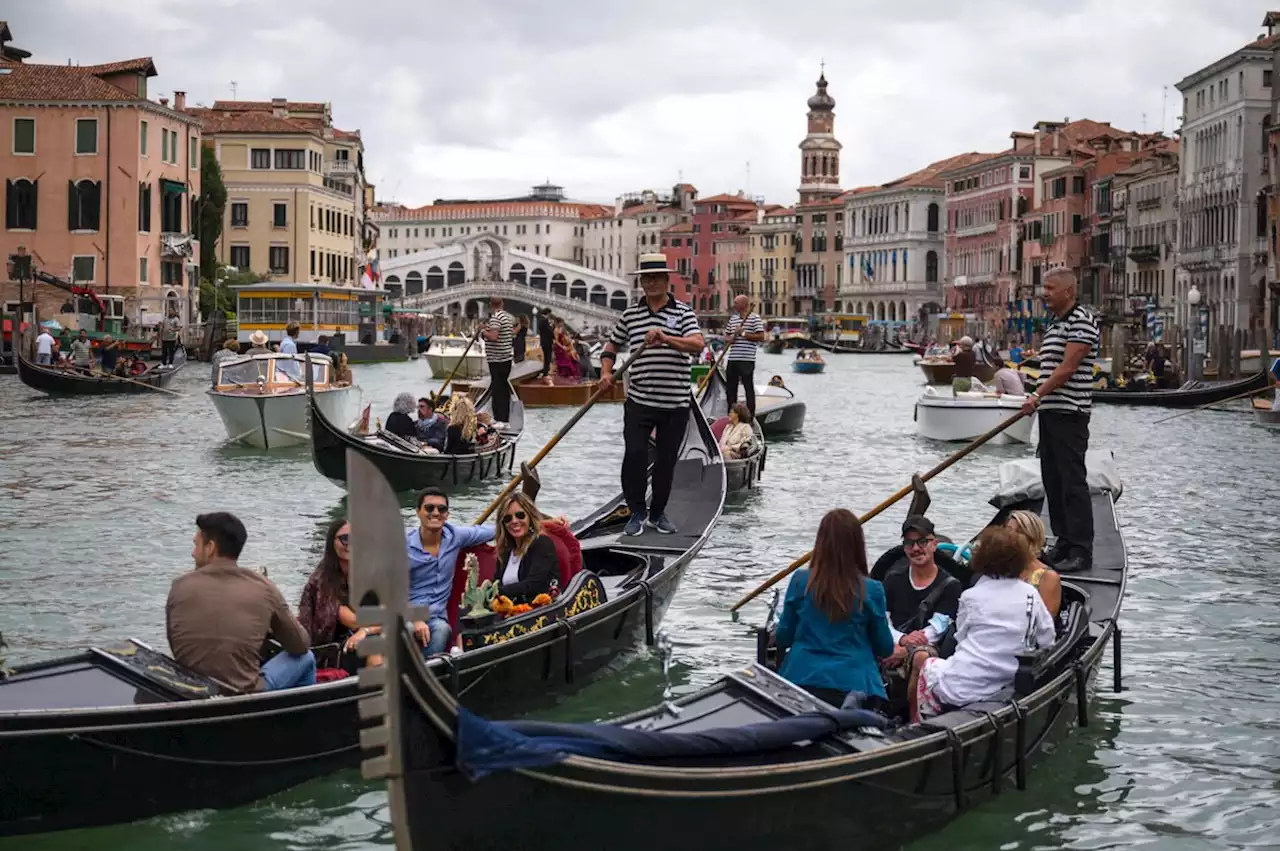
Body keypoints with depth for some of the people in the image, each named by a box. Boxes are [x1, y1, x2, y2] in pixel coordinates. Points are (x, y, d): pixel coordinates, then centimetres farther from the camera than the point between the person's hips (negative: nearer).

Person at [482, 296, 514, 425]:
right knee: (505, 387, 14)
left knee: (497, 387, -5)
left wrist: (483, 331, -8)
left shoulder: (495, 317, -16)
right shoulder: (507, 316, 11)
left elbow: (493, 336, -26)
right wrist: (488, 327, 22)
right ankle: (505, 417, 19)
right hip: (507, 357, 9)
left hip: (496, 359, -9)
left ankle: (499, 418, -6)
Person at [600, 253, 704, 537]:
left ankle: (658, 513, 23)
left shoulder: (683, 312, 1)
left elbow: (698, 344, -15)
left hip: (675, 403, -1)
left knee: (666, 460, 8)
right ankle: (636, 513, 3)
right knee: (634, 454, -11)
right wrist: (606, 373, 1)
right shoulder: (630, 314, 8)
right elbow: (612, 346, 19)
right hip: (639, 401, 1)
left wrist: (665, 338, -29)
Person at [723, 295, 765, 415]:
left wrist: (743, 333, -14)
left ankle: (751, 414, 2)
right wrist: (729, 339, 0)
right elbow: (726, 336, 23)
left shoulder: (754, 318, -5)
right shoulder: (733, 318, 16)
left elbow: (761, 337, -12)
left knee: (748, 387, -2)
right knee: (730, 387, 11)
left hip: (747, 360, -7)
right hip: (732, 359, 7)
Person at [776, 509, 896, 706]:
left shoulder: (800, 581, -3)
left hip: (801, 680, 2)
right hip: (852, 686, -2)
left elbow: (783, 639, 6)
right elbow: (885, 649, 5)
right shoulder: (871, 590, -6)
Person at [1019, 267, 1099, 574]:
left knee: (1073, 480, -9)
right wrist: (1039, 401, 17)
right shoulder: (1055, 323, 18)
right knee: (1053, 480, 12)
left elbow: (1067, 367, -19)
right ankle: (1064, 542, 19)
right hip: (1050, 411, 10)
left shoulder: (1081, 321, -13)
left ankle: (1081, 551, -8)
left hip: (1070, 413, -10)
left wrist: (1038, 395, -20)